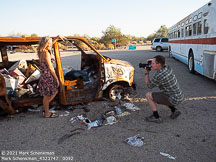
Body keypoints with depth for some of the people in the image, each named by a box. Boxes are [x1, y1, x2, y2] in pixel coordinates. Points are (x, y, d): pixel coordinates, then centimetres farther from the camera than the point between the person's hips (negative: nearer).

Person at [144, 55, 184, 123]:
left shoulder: (158, 76, -25)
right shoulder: (167, 67, -3)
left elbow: (148, 85, -6)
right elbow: (162, 63, 25)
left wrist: (146, 73, 2)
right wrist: (153, 60, 8)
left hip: (174, 100, -8)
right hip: (180, 96, 8)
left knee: (148, 95, -4)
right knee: (160, 94, 31)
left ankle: (156, 117, 6)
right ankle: (174, 111, 21)